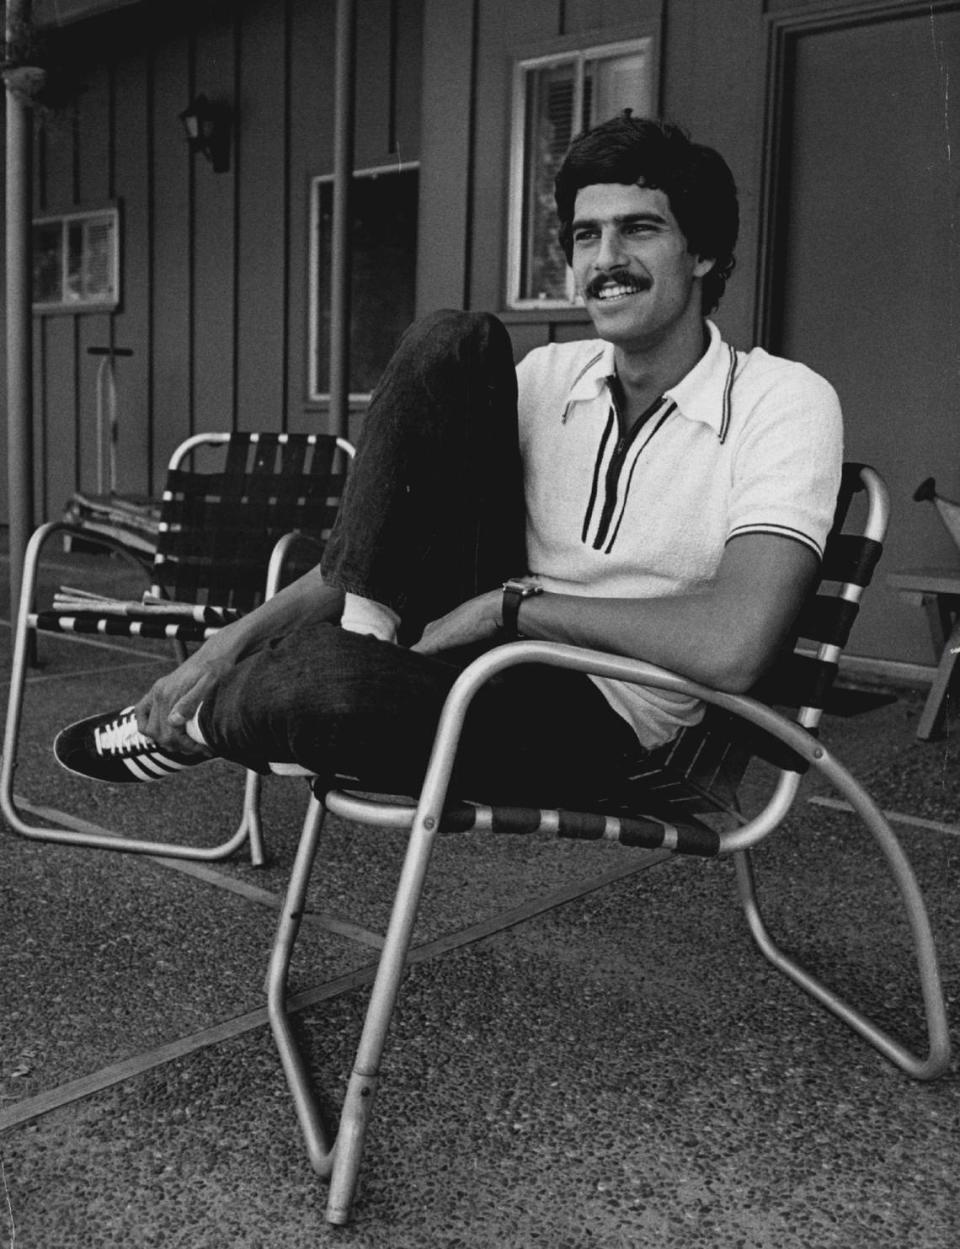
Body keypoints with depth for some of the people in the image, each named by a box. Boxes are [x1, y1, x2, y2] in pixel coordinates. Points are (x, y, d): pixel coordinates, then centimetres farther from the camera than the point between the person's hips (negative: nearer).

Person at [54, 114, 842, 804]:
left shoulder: (784, 403, -12)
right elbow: (395, 533, 6)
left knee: (325, 674, -35)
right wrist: (233, 639, -4)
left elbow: (733, 646, -27)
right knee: (454, 344, -13)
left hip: (593, 725, -4)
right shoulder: (551, 376, 5)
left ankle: (201, 724, 1)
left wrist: (514, 601, -17)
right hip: (480, 642, 4)